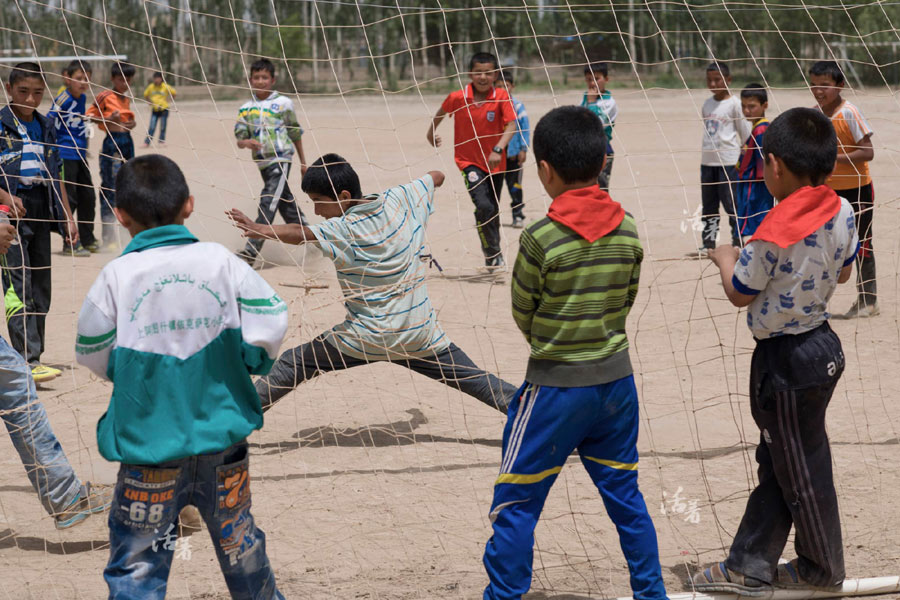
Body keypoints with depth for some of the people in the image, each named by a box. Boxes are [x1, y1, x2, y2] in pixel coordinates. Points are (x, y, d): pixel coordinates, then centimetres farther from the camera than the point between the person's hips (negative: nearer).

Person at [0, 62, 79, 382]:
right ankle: (28, 361, -16)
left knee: (41, 290, 8)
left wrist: (68, 217, 17)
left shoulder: (46, 127, 13)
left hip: (41, 215, 6)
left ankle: (34, 356, 15)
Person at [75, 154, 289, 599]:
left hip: (151, 444, -3)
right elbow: (271, 321, -4)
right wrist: (244, 365, 13)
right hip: (222, 441, 3)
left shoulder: (117, 277, -10)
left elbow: (94, 356, -2)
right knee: (239, 545, 22)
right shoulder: (219, 262, -5)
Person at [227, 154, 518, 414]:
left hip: (368, 338, -5)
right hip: (420, 334, 5)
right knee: (470, 377, 16)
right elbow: (436, 177, 17)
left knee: (294, 364, 5)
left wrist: (259, 230, -51)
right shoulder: (402, 201, -1)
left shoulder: (344, 230, -19)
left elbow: (300, 233, -37)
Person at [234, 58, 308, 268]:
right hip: (262, 162, 5)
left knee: (268, 203, -15)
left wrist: (303, 162, 12)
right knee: (286, 203, 13)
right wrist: (247, 142, -21)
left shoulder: (283, 103, -1)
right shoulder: (246, 108, 7)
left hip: (281, 160, -5)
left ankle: (251, 252, -21)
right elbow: (239, 139, 3)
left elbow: (296, 134, 8)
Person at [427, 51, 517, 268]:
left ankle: (493, 252, 34)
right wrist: (431, 133, 26)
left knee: (493, 210, 14)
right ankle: (492, 253, -8)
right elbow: (440, 113, 12)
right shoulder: (457, 98, -9)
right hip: (469, 161, -2)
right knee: (483, 206, -21)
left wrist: (498, 149, -34)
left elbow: (511, 125, -20)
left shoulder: (501, 98, -10)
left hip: (495, 162, 2)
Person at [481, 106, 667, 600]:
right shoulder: (627, 230, -3)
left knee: (516, 503, 6)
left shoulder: (541, 238, -18)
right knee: (625, 495, 17)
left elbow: (522, 316, -5)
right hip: (616, 379, 5)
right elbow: (626, 302, 4)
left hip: (556, 388, -5)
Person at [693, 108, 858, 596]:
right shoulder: (841, 212, -5)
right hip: (822, 344, 8)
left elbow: (740, 294, -13)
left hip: (785, 360, -8)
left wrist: (725, 259, 6)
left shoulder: (775, 233, -26)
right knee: (775, 464, 17)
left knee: (801, 471, 10)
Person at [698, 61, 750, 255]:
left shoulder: (734, 104, -6)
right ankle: (708, 243, 15)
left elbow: (746, 133, -4)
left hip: (728, 161, -6)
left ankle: (738, 243, 3)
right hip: (707, 161, 6)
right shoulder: (707, 104, 11)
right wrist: (705, 154, 14)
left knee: (731, 203, -3)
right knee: (709, 205, 9)